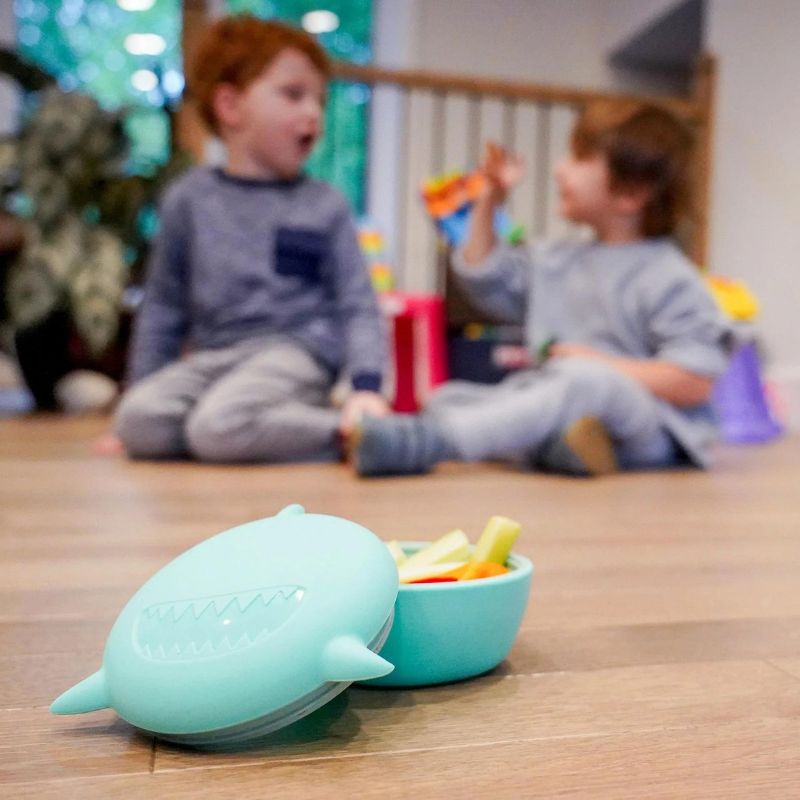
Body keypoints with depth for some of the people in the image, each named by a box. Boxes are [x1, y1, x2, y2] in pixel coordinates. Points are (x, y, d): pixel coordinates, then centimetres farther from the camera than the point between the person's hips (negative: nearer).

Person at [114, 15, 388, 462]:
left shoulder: (325, 206, 5)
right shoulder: (190, 198, 8)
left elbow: (358, 307, 2)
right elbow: (164, 307, 14)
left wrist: (366, 387, -14)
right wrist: (139, 389, 13)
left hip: (295, 350, -3)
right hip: (213, 355, 4)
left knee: (220, 425, -32)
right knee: (139, 421, -24)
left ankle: (342, 431, -14)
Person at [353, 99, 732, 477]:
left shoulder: (670, 278, -5)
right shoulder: (555, 261, 16)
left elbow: (695, 383, -11)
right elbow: (484, 279, 30)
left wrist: (600, 365, -12)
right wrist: (487, 202, 21)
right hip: (551, 411, 7)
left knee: (581, 382, -38)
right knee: (448, 396, -11)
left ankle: (423, 440, -49)